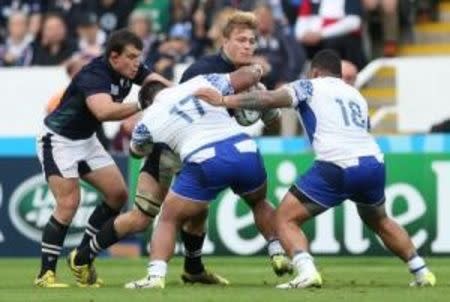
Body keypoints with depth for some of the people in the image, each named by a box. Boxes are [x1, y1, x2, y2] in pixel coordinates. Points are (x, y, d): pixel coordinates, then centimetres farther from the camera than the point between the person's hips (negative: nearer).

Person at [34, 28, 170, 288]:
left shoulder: (131, 70, -7)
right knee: (69, 204, -17)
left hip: (86, 140, 9)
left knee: (118, 194, 4)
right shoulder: (94, 76, -31)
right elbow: (104, 111, -48)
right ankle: (46, 274, -11)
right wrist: (141, 105, -52)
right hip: (58, 140, -9)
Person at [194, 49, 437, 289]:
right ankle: (421, 272, 28)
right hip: (374, 163, 6)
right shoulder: (356, 96, 29)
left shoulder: (311, 86, 11)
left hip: (337, 167, -6)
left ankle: (307, 271, -20)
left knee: (285, 218, 3)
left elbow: (271, 99, -3)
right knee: (379, 221, 32)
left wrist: (224, 101, -4)